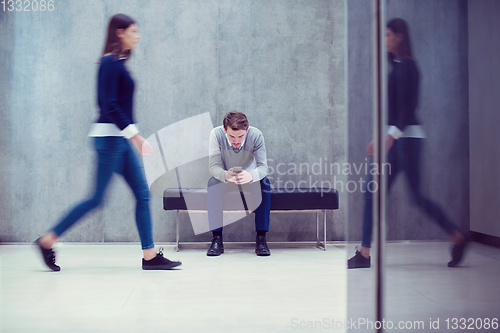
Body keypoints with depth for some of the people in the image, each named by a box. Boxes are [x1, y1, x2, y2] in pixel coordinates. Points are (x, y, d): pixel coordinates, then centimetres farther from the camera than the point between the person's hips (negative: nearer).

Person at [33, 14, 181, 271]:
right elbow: (109, 106, -19)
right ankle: (47, 241, 9)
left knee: (143, 194, 6)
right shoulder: (110, 62, -12)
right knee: (97, 198, -4)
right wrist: (133, 134, -20)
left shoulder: (118, 63, 16)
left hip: (120, 138, 10)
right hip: (110, 136, -10)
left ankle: (150, 255, 9)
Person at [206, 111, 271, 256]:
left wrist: (251, 175, -52)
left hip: (249, 179, 0)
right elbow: (213, 166, -26)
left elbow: (263, 167, -28)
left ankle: (261, 238, -26)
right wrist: (226, 175, -50)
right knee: (212, 183, -32)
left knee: (265, 184, -31)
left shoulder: (256, 135, -23)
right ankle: (217, 238, -27)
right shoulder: (216, 134, -23)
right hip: (225, 180, 0)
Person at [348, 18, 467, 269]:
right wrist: (380, 137, 20)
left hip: (407, 135, -9)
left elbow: (407, 107, -18)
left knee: (417, 196, -4)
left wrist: (391, 135, -27)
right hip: (397, 138, 9)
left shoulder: (407, 66, -9)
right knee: (373, 193, 3)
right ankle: (365, 254, 6)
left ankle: (458, 238, 13)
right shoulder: (396, 66, 17)